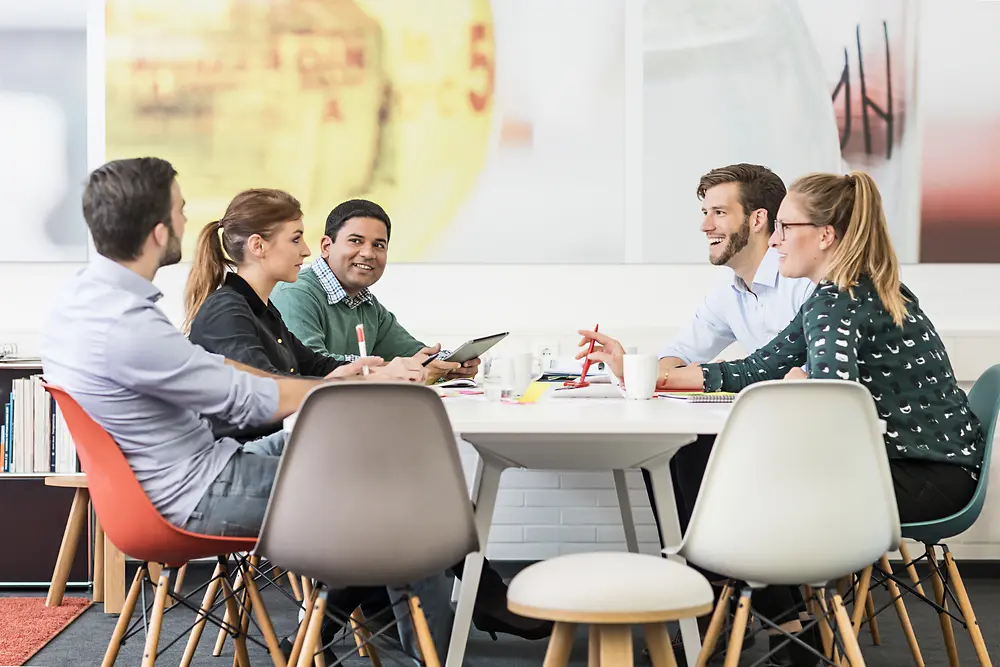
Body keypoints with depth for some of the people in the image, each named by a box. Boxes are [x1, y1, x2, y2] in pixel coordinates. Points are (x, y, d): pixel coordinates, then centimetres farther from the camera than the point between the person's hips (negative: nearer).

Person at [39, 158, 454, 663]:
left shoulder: (84, 294, 1)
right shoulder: (126, 327, -30)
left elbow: (210, 367, 9)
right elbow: (253, 401, -20)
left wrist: (328, 383, 7)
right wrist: (369, 386, -7)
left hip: (172, 472, 10)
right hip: (195, 498, -10)